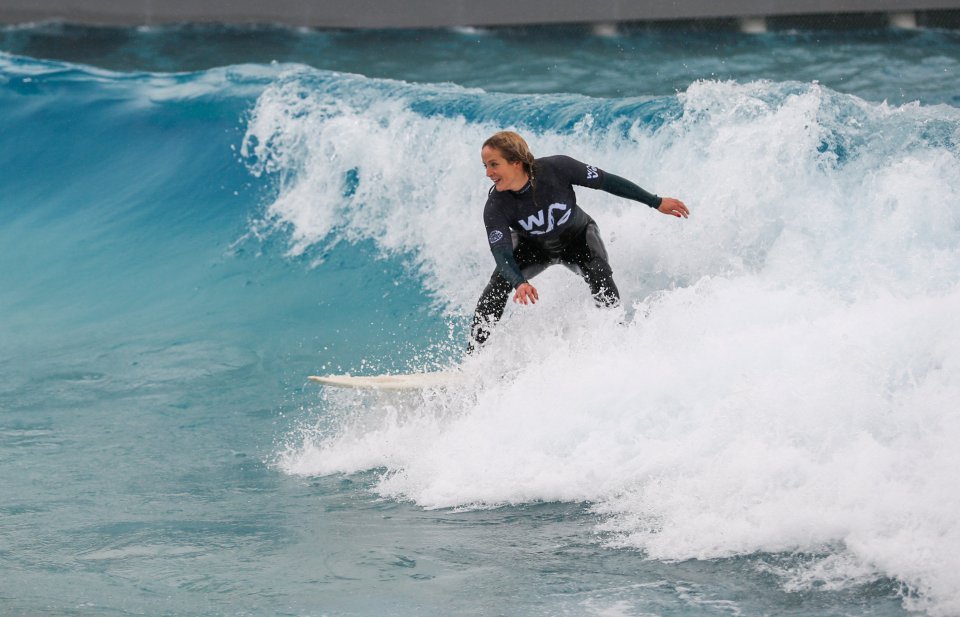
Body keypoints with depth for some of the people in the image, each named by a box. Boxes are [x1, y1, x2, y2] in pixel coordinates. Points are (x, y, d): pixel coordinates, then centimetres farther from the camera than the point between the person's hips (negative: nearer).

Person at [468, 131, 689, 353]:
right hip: (533, 247, 0)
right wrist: (519, 283, -62)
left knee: (600, 276, -28)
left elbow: (606, 181, -22)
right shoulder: (496, 207, -32)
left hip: (578, 237, 0)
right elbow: (501, 252, -39)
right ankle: (473, 355, -13)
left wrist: (656, 202, -14)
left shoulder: (556, 168, -34)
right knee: (498, 284, -21)